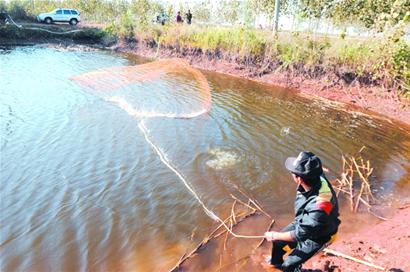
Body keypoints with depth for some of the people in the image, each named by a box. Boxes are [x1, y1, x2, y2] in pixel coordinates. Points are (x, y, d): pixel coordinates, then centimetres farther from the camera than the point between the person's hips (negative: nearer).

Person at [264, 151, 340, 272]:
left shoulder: (319, 207, -45)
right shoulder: (315, 179, -26)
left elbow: (300, 235, -30)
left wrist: (274, 235, -17)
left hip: (316, 236, -6)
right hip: (303, 223, 6)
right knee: (277, 242, 14)